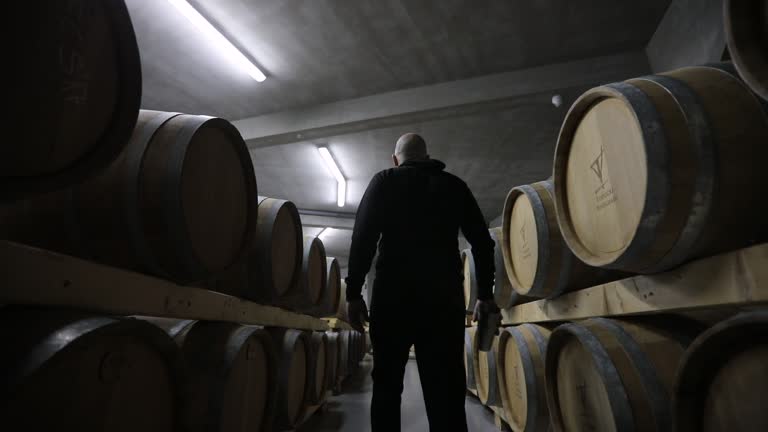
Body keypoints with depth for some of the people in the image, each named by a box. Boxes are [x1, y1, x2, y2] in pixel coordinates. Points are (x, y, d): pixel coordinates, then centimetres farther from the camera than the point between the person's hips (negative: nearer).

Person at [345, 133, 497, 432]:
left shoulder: (384, 181, 10)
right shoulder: (454, 185, 17)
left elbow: (363, 237, -3)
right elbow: (483, 242, 13)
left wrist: (353, 292, -1)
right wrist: (485, 295, 18)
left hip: (393, 294, -1)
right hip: (445, 296, 2)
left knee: (387, 387, 11)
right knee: (447, 392, 5)